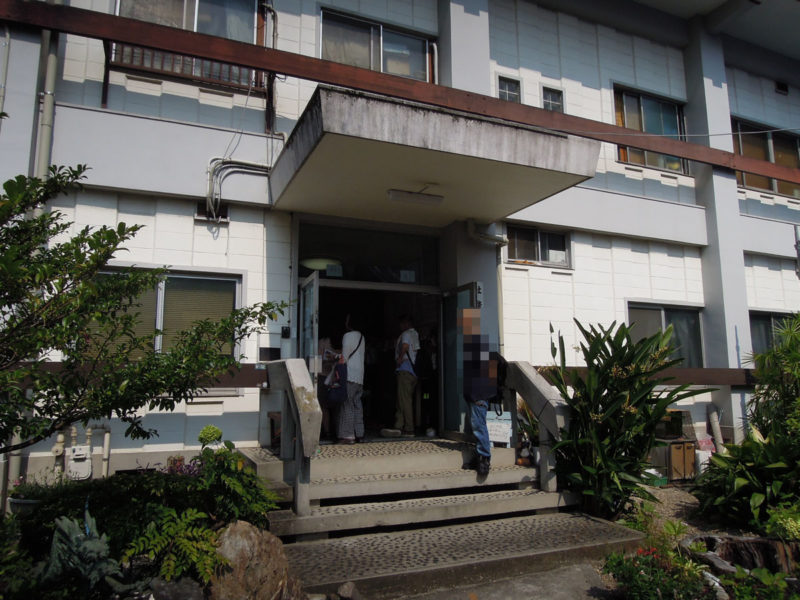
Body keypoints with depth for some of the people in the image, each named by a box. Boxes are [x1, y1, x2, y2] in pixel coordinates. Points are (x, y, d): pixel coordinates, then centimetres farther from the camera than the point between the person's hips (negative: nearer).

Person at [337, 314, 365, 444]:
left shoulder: (348, 336, -7)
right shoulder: (361, 337, 17)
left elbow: (344, 357, -10)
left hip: (350, 376, -8)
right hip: (360, 377, 8)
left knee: (347, 405, -8)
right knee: (357, 405, 11)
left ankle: (348, 435, -11)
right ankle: (359, 434, 13)